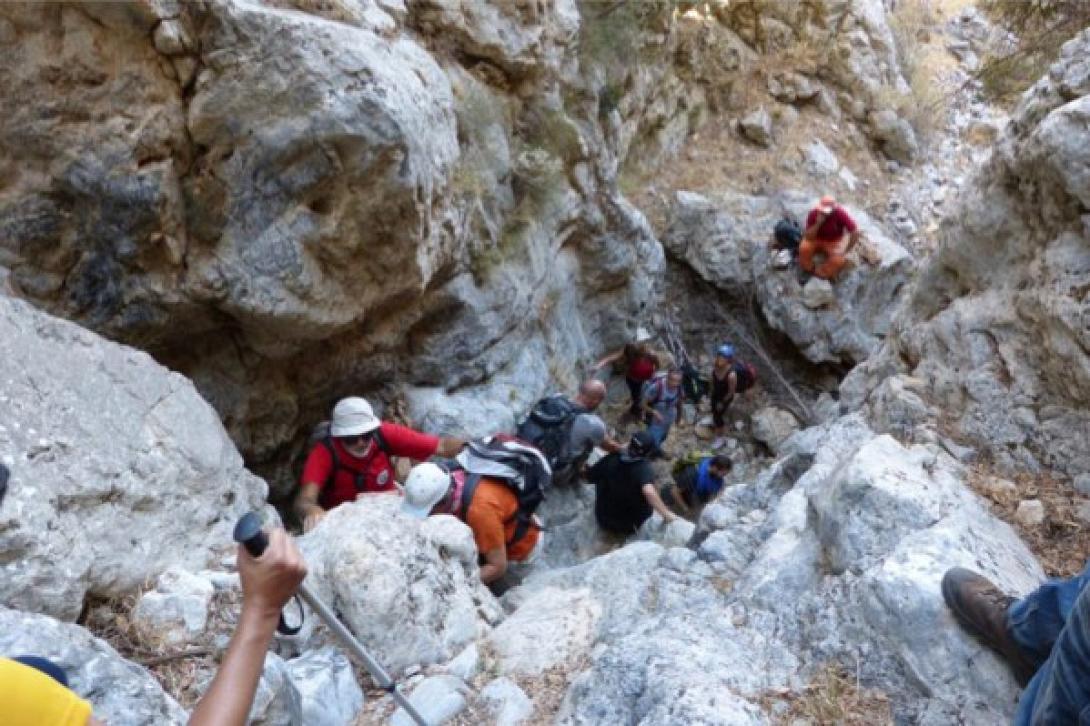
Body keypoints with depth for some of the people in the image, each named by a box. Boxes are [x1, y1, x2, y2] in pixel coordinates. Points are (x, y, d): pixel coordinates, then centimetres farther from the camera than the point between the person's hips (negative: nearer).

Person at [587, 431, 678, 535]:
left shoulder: (610, 459, -14)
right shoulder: (644, 468, -24)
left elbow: (588, 476, -1)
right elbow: (648, 491, -42)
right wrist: (666, 514, -35)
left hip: (603, 520, 3)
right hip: (629, 526, -3)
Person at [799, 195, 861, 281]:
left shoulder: (841, 214, -27)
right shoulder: (813, 213, -23)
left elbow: (855, 232, -21)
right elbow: (807, 236, -23)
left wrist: (846, 251, -17)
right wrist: (818, 224, -38)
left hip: (833, 242, -1)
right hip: (816, 239, 1)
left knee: (838, 260, -28)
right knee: (804, 248, -30)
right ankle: (808, 271, -6)